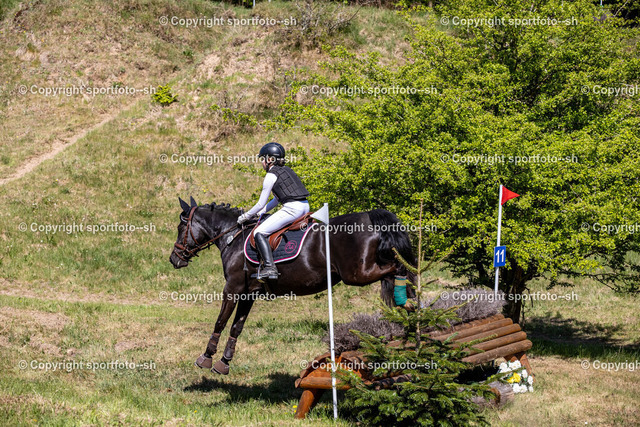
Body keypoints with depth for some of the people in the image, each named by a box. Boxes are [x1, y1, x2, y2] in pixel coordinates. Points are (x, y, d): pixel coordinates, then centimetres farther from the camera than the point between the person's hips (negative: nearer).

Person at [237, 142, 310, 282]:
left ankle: (269, 268, -23)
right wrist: (259, 213, 29)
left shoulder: (271, 175, -4)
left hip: (292, 208, -10)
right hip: (304, 207, 10)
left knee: (259, 232, -9)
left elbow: (261, 204, -3)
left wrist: (246, 216, 11)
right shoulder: (286, 170, 21)